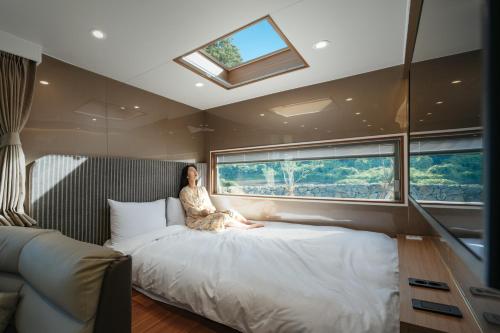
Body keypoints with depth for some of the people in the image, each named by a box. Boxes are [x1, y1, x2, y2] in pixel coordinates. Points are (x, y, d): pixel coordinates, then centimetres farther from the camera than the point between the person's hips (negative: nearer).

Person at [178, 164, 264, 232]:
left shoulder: (202, 189, 14)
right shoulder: (184, 192, -6)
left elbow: (209, 205, 10)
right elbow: (191, 210, -14)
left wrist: (216, 212, -10)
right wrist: (203, 212, -30)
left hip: (209, 215, 7)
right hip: (196, 220, -6)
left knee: (230, 212, -15)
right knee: (223, 217, -27)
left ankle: (249, 223, -4)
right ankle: (250, 227, -16)